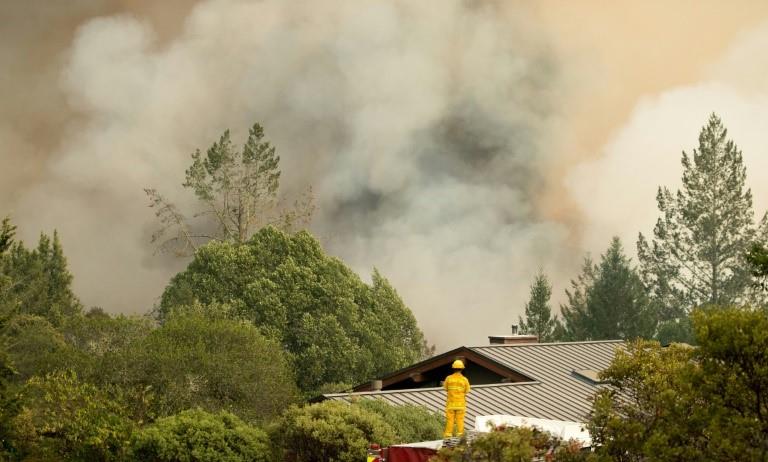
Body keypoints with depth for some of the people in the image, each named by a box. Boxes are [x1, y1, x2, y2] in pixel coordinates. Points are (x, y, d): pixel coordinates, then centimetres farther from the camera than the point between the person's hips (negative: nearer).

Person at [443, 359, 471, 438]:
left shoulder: (448, 378, -5)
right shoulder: (464, 380, -6)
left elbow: (445, 388, 9)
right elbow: (467, 391, 4)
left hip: (450, 403, 0)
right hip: (461, 404, 0)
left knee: (450, 420, 2)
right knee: (460, 420, 3)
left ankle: (448, 435, 0)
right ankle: (460, 434, 0)